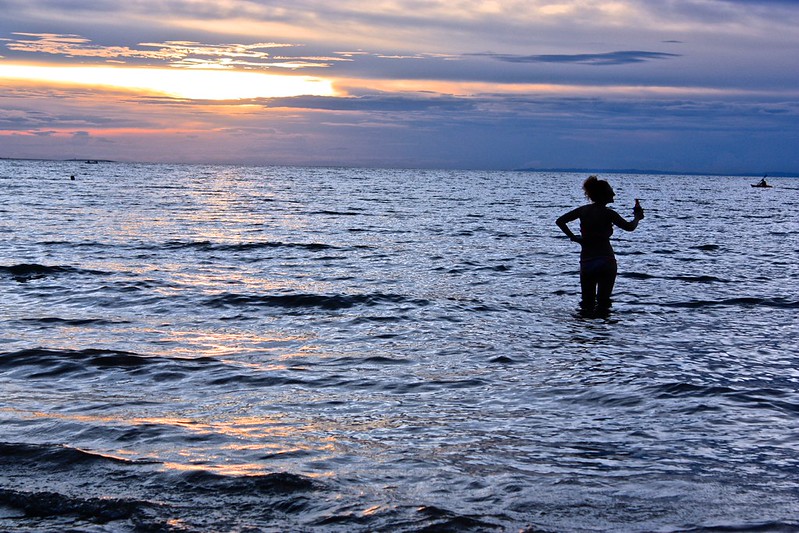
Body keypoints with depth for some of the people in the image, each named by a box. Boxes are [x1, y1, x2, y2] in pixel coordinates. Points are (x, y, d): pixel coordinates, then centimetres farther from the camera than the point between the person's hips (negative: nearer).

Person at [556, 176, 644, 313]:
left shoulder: (583, 210, 6)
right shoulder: (608, 213, -8)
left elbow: (560, 221, 6)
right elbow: (629, 227, -9)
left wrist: (573, 237, 6)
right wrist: (637, 217, 10)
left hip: (586, 262, 4)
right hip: (606, 260, -4)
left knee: (587, 304, 10)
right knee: (603, 303, 0)